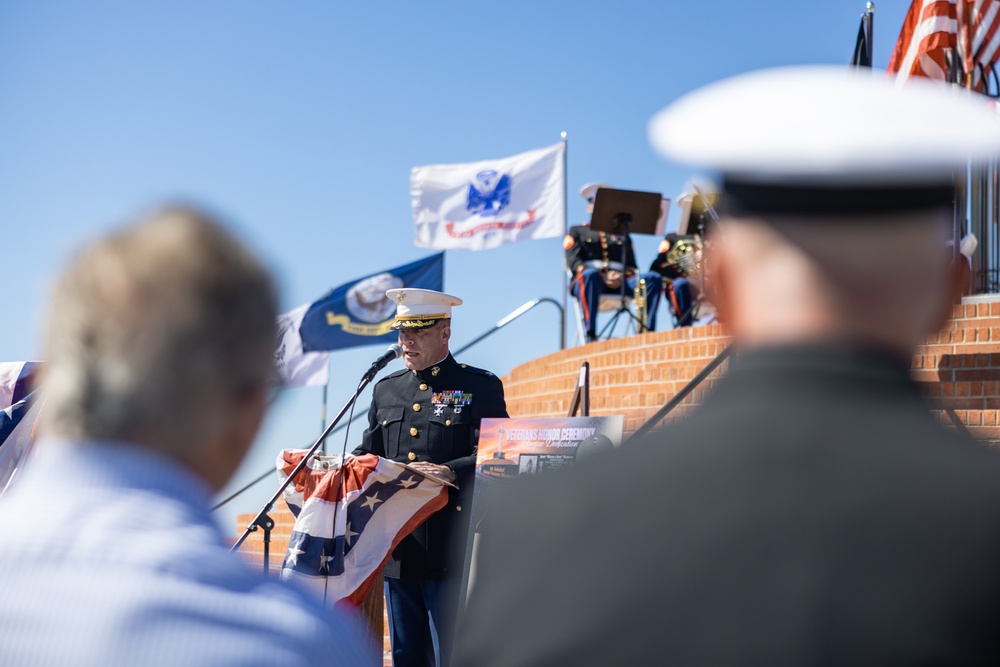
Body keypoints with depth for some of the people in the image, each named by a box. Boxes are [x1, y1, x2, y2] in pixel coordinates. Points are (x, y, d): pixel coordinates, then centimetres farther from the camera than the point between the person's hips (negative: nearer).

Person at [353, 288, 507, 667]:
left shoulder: (481, 387, 1)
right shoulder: (385, 389, 17)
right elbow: (370, 451, 19)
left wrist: (451, 472, -24)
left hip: (452, 550, -5)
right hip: (398, 549, 5)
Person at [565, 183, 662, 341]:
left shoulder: (622, 235, 31)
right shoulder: (577, 231, 21)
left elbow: (631, 265, 18)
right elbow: (574, 263, 4)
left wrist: (622, 276, -8)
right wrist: (602, 276, -13)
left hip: (620, 281, 3)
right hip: (587, 280, -3)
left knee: (653, 278, -24)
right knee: (590, 274, -42)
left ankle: (648, 330, -38)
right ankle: (590, 334, -47)